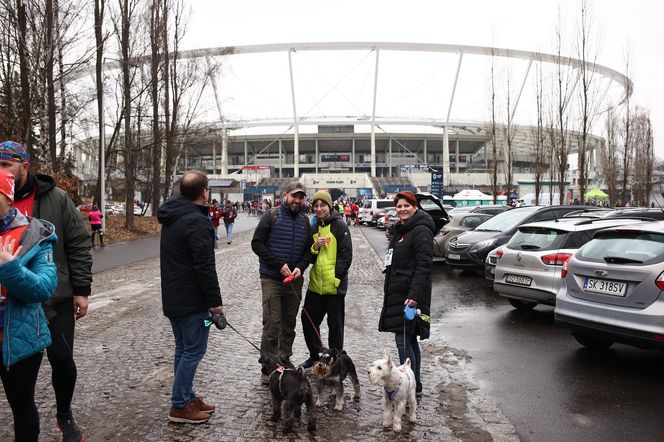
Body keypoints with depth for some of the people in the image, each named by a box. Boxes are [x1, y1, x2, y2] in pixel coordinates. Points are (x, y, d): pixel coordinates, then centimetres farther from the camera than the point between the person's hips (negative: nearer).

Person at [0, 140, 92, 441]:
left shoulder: (55, 199, -5)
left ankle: (64, 415, 28)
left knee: (62, 359, 3)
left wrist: (81, 290, -5)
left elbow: (79, 245, -3)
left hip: (56, 300, -2)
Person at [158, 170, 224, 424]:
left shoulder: (171, 217, 10)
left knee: (183, 349, 17)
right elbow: (205, 266, -23)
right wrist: (215, 301, -16)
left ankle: (188, 398, 27)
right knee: (194, 351, 0)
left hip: (172, 297, 10)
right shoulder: (197, 222, -20)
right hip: (192, 300, -10)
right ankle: (180, 406, 8)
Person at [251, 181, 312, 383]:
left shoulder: (305, 220, 10)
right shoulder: (271, 216, -5)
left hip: (295, 281, 5)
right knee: (272, 325, -6)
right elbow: (257, 243, -9)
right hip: (271, 280, -5)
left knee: (289, 325, 13)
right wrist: (279, 264, -15)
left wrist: (300, 267, -7)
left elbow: (308, 249, 13)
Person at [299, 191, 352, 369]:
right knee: (308, 319, 12)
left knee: (335, 323, 5)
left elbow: (346, 255, -10)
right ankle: (315, 355, 30)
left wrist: (336, 278, -15)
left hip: (334, 285, -6)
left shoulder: (339, 225, -7)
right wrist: (315, 247, -8)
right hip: (315, 283, 6)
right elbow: (308, 257, 13)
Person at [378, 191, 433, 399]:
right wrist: (389, 291, 22)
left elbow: (424, 266, -20)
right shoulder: (400, 230, 18)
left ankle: (412, 387, 1)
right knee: (409, 340, 15)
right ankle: (415, 385, 24)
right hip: (397, 294, 10)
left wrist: (414, 295, -26)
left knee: (404, 340, -9)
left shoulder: (421, 231, -12)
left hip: (410, 295, -10)